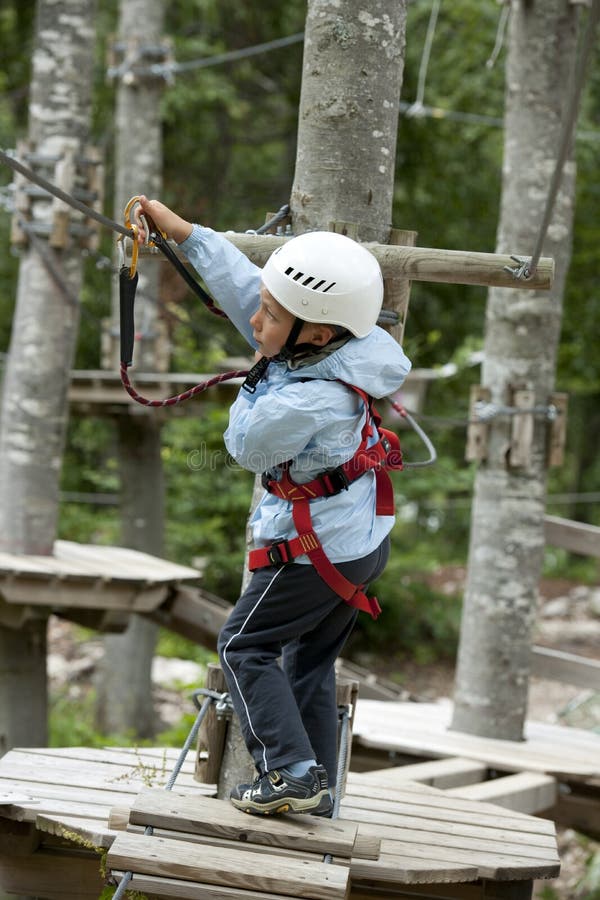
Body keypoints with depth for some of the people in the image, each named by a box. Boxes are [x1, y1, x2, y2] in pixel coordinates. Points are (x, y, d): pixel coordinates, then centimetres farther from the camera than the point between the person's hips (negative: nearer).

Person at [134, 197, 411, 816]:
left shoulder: (302, 404, -34)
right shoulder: (330, 348, -9)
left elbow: (245, 446, -13)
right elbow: (239, 280, 1)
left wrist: (255, 381, 1)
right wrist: (179, 229, 8)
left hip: (316, 551, -8)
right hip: (366, 540, 8)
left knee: (245, 647, 9)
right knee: (310, 661, 18)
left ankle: (289, 772, 0)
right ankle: (316, 789, 22)